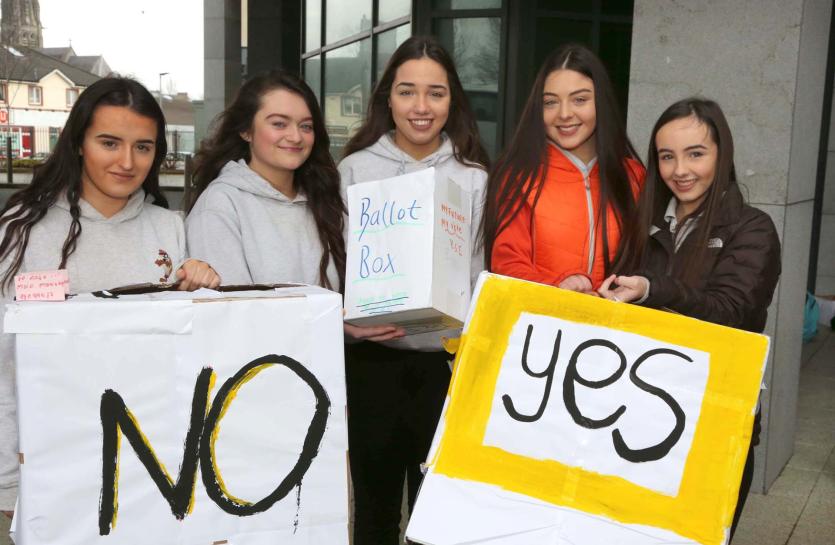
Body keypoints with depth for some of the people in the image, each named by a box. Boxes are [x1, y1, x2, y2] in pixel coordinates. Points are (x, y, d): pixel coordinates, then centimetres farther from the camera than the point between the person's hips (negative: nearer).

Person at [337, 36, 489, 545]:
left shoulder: (474, 177, 3)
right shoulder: (355, 169, 1)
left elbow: (483, 272, 5)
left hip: (448, 360, 1)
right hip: (373, 359, 0)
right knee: (375, 496, 11)